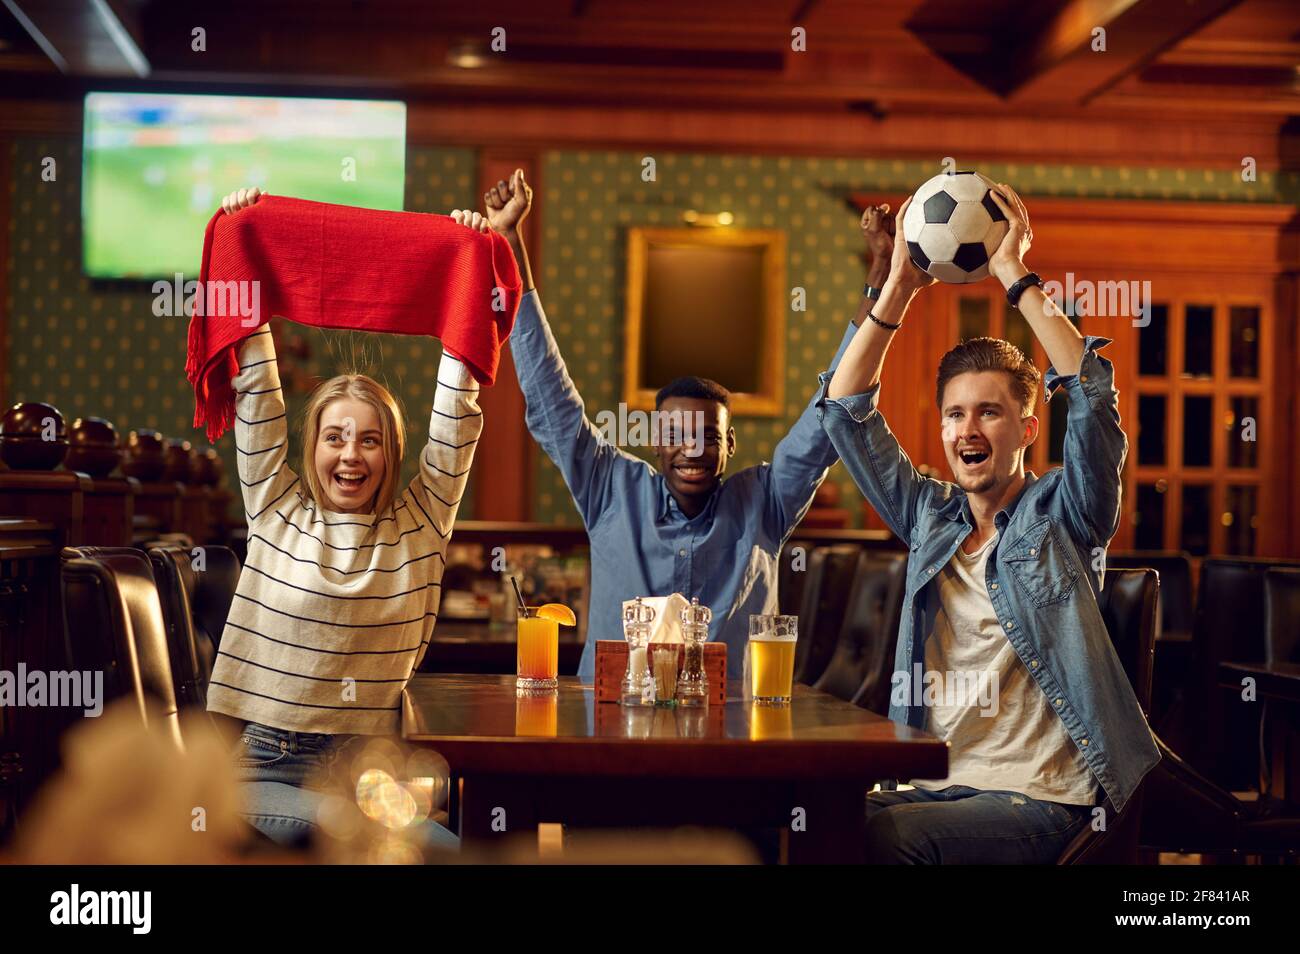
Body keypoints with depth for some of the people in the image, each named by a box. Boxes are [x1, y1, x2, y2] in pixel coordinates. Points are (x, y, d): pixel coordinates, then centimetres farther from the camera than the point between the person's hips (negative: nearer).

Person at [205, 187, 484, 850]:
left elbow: (456, 421, 3)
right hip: (269, 763, 0)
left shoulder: (418, 526, 8)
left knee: (456, 849, -27)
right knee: (301, 826, -34)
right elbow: (255, 398, 5)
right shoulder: (278, 511, 8)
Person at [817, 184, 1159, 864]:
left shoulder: (1060, 516, 3)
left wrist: (1014, 274, -12)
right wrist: (901, 287, 4)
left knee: (886, 835, -33)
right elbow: (845, 411, 12)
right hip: (932, 782, 4)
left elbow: (1093, 396, -13)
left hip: (1039, 800, -4)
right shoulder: (930, 515, 16)